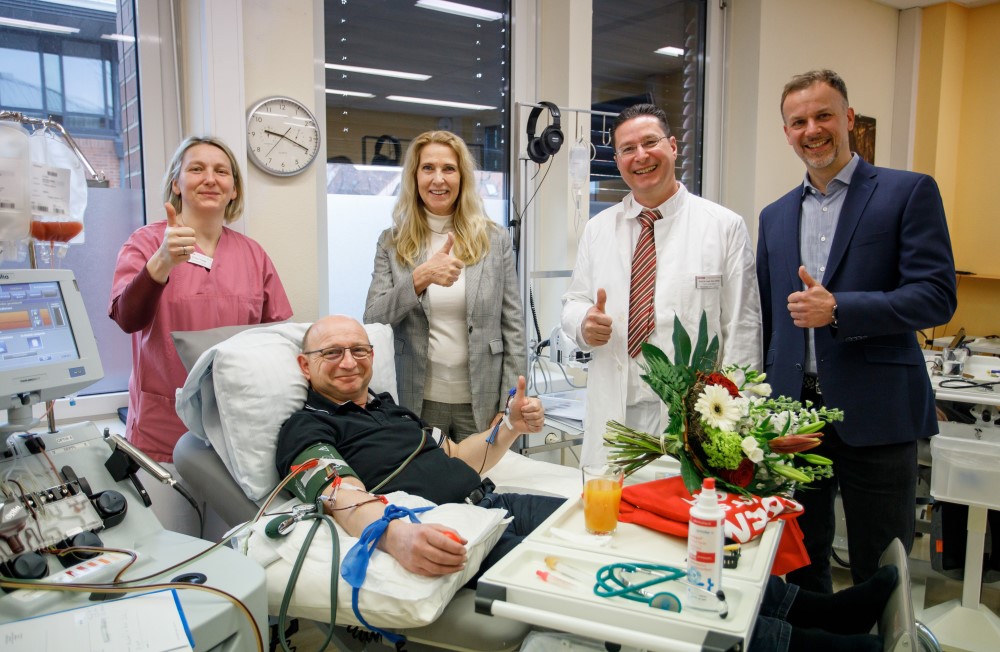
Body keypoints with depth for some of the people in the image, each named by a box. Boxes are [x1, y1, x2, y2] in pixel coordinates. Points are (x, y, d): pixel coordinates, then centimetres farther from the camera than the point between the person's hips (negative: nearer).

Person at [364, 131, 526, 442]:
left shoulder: (495, 240, 2)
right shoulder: (391, 243, 3)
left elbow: (514, 329, 1)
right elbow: (372, 321, -5)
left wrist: (510, 406, -3)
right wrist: (420, 278, -21)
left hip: (482, 402, 0)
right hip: (417, 402, 0)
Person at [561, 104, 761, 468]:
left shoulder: (725, 226, 0)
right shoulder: (597, 229, 10)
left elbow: (742, 327, -3)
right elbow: (574, 302, 15)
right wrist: (584, 323, -9)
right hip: (613, 411, 3)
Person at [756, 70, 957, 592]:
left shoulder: (909, 192, -2)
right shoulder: (775, 216, 12)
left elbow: (937, 296, -11)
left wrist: (837, 309, -22)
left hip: (875, 414, -4)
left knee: (880, 577, 8)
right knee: (801, 565, 17)